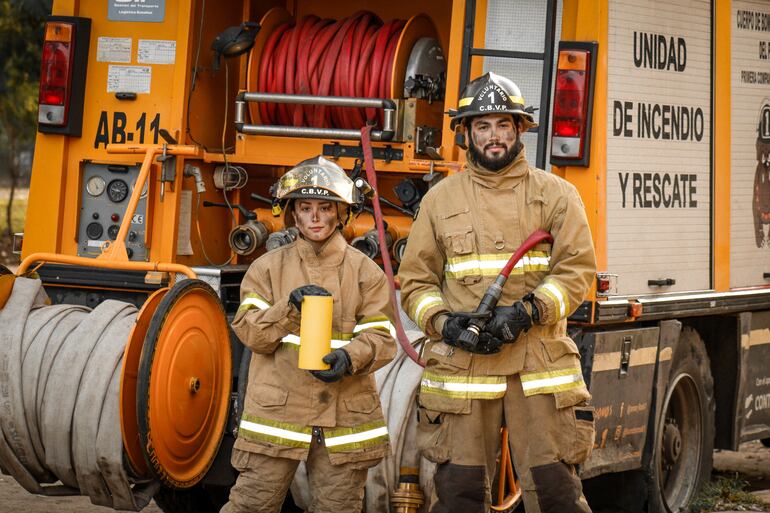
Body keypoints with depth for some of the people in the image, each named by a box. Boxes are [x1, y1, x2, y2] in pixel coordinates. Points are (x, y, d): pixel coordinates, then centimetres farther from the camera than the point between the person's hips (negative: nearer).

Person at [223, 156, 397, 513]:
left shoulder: (365, 272, 6)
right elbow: (249, 332, -1)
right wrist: (291, 307, -17)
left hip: (345, 413, 1)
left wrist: (349, 358, -21)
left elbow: (380, 338, -1)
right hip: (278, 411, -1)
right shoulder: (268, 267, 8)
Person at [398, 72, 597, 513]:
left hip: (540, 367, -1)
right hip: (460, 372, 1)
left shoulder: (556, 195, 8)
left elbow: (577, 267, 0)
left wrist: (527, 312, -15)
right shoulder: (440, 200, 13)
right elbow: (415, 279, 12)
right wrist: (444, 323, -8)